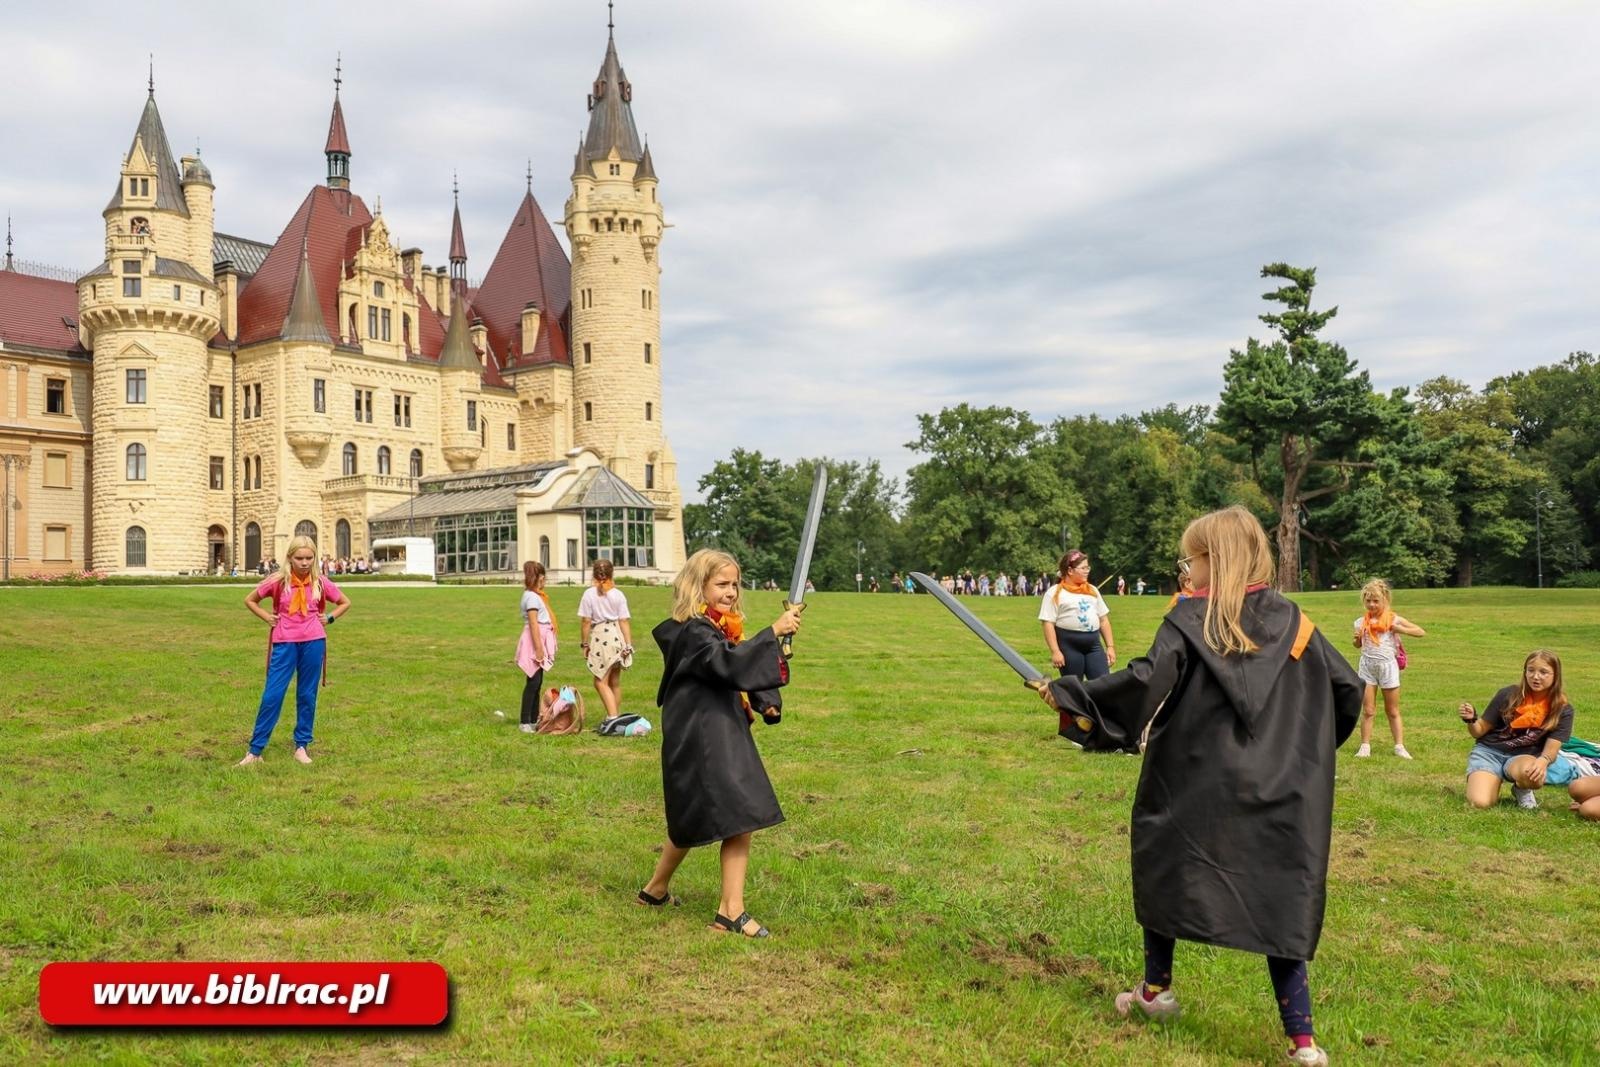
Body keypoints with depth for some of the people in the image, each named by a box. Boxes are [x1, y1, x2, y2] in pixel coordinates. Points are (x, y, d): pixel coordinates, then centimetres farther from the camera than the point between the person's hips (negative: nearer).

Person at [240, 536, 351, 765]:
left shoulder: (320, 583, 0)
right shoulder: (278, 581, -4)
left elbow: (345, 602, 15)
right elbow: (249, 600, 11)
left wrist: (329, 618, 4)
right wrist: (268, 618, 1)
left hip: (313, 643, 1)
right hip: (284, 643, -1)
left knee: (307, 696, 8)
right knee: (272, 695, -2)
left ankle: (301, 746, 18)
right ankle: (255, 750, 6)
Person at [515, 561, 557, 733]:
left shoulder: (538, 595, 18)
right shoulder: (532, 596, -12)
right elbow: (533, 623, -18)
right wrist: (538, 648, -21)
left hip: (541, 641, 10)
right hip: (534, 641, -10)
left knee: (537, 682, 11)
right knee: (533, 681, -10)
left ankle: (534, 720, 15)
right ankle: (525, 722, -8)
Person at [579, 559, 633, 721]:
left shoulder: (589, 594, -7)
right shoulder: (618, 594, 1)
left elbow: (586, 621, -6)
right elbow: (624, 621, 0)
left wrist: (584, 644, 2)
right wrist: (628, 645, 2)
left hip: (599, 637, -4)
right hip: (617, 636, 4)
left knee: (601, 681, -1)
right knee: (615, 682, 15)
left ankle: (613, 716, -13)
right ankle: (617, 715, 23)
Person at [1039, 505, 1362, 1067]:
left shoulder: (1191, 619, -10)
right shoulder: (1290, 619, 3)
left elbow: (1145, 681, -22)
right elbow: (1347, 685, 7)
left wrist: (1069, 694, -12)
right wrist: (1307, 745, 22)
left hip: (1196, 783, -3)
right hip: (1276, 788, 3)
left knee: (1164, 865, 18)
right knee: (1279, 893, 7)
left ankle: (1157, 988, 31)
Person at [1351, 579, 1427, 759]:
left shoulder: (1393, 619, -3)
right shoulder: (1361, 622, 4)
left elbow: (1421, 632, -4)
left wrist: (1399, 629, -13)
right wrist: (1357, 639, -4)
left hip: (1388, 665, -2)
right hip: (1367, 666, 2)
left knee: (1393, 711, 8)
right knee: (1368, 710, 3)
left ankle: (1399, 746, 13)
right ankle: (1365, 746, 8)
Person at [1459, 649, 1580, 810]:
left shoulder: (1562, 709, -4)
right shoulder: (1508, 695, -7)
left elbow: (1551, 748, -10)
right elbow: (1480, 731, 2)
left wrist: (1543, 761, -34)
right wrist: (1471, 720, -21)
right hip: (1488, 751, -1)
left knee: (1533, 774, -39)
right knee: (1480, 803, -26)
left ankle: (1522, 790, 0)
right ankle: (1495, 782, 10)